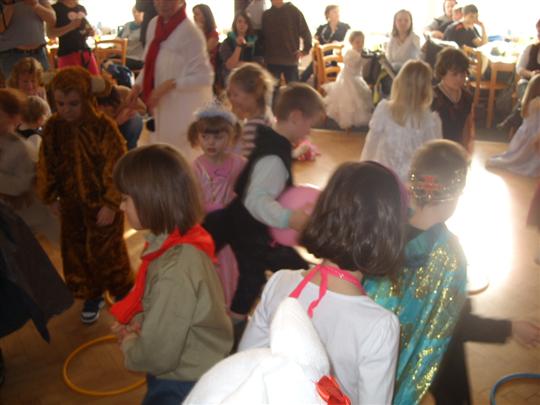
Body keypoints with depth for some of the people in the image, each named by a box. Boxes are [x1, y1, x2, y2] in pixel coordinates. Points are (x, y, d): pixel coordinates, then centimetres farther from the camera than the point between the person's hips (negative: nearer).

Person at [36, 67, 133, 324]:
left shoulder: (103, 127, -19)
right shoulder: (53, 127, -5)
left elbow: (115, 169, -17)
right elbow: (46, 165, 4)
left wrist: (110, 204, -18)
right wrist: (50, 197, 5)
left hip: (102, 203, -5)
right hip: (71, 203, 5)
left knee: (107, 252, 5)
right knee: (75, 252, 15)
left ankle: (123, 294, 28)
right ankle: (92, 296, 35)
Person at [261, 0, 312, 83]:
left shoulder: (294, 11, 1)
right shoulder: (266, 15, 9)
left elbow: (305, 32, 2)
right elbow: (262, 36, 15)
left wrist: (305, 50, -3)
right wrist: (264, 55, 7)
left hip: (291, 60, -2)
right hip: (271, 61, 2)